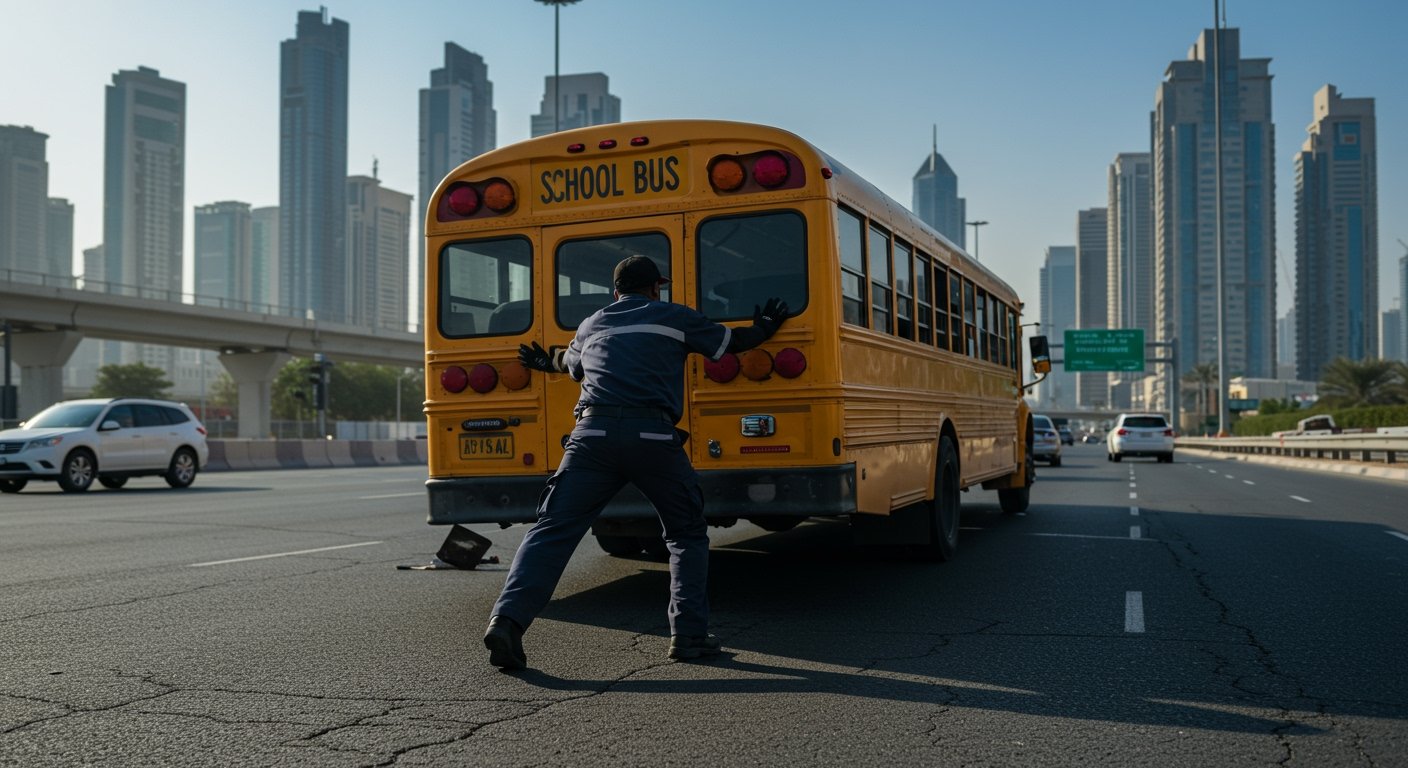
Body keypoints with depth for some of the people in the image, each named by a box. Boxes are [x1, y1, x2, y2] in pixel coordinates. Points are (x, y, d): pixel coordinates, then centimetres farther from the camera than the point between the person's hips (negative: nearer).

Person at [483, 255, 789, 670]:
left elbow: (570, 362, 46)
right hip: (653, 436, -2)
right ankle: (689, 634, 10)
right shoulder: (674, 317, 16)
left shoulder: (591, 326, 26)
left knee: (553, 530, 0)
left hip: (593, 433, 2)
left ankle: (507, 620, -17)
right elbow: (731, 341, 27)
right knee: (687, 534, 15)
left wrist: (546, 363, 70)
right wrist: (764, 328, 49)